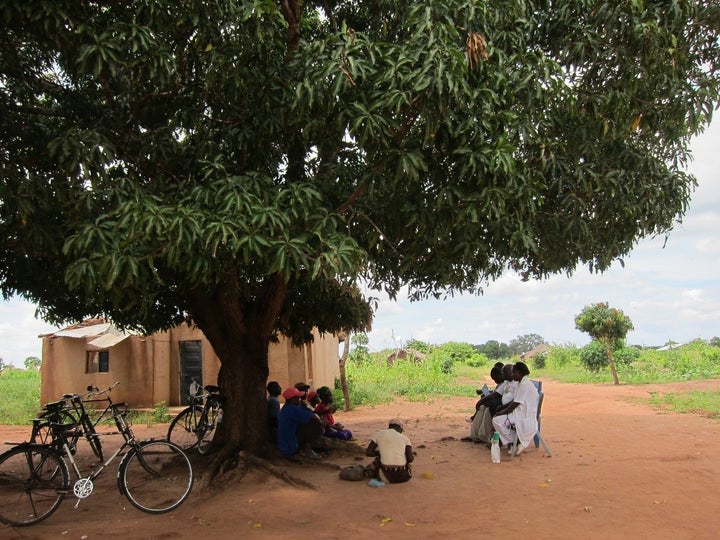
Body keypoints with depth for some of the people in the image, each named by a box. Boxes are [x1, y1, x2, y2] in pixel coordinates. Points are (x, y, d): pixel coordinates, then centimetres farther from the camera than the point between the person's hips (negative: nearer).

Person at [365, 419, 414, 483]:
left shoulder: (379, 434, 7)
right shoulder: (405, 438, 6)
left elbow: (368, 453, 3)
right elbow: (410, 459, -7)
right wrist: (413, 456, 18)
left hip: (386, 476, 1)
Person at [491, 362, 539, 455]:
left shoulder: (525, 384, -18)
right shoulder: (522, 383, 14)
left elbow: (515, 404, -19)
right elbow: (514, 401, 18)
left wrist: (502, 412, -8)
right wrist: (502, 409, 9)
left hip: (525, 417, -11)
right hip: (521, 413, 11)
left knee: (496, 421, -14)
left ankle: (517, 442, -3)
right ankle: (510, 443, 11)